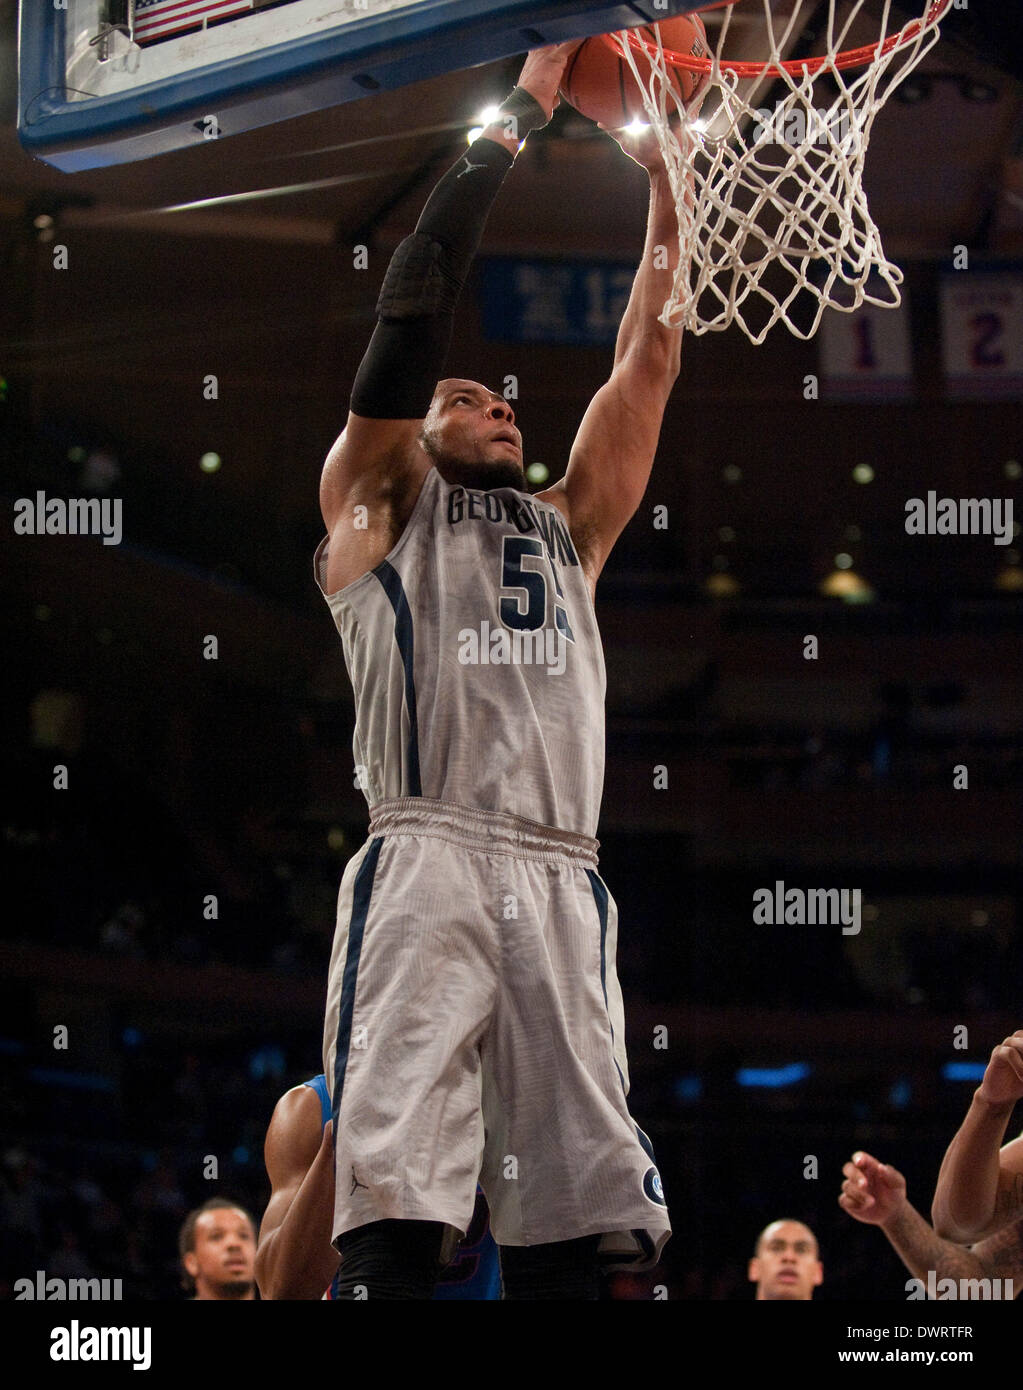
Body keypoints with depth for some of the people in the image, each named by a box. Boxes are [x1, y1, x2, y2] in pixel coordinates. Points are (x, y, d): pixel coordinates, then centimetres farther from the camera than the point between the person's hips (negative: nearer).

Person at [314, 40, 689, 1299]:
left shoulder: (567, 528, 32)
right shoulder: (376, 500, 19)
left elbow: (648, 365, 27)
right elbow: (416, 302, 10)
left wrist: (666, 183, 24)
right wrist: (516, 118, 13)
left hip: (563, 885, 5)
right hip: (426, 864, -5)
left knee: (567, 1221, -5)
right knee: (395, 1197, -18)